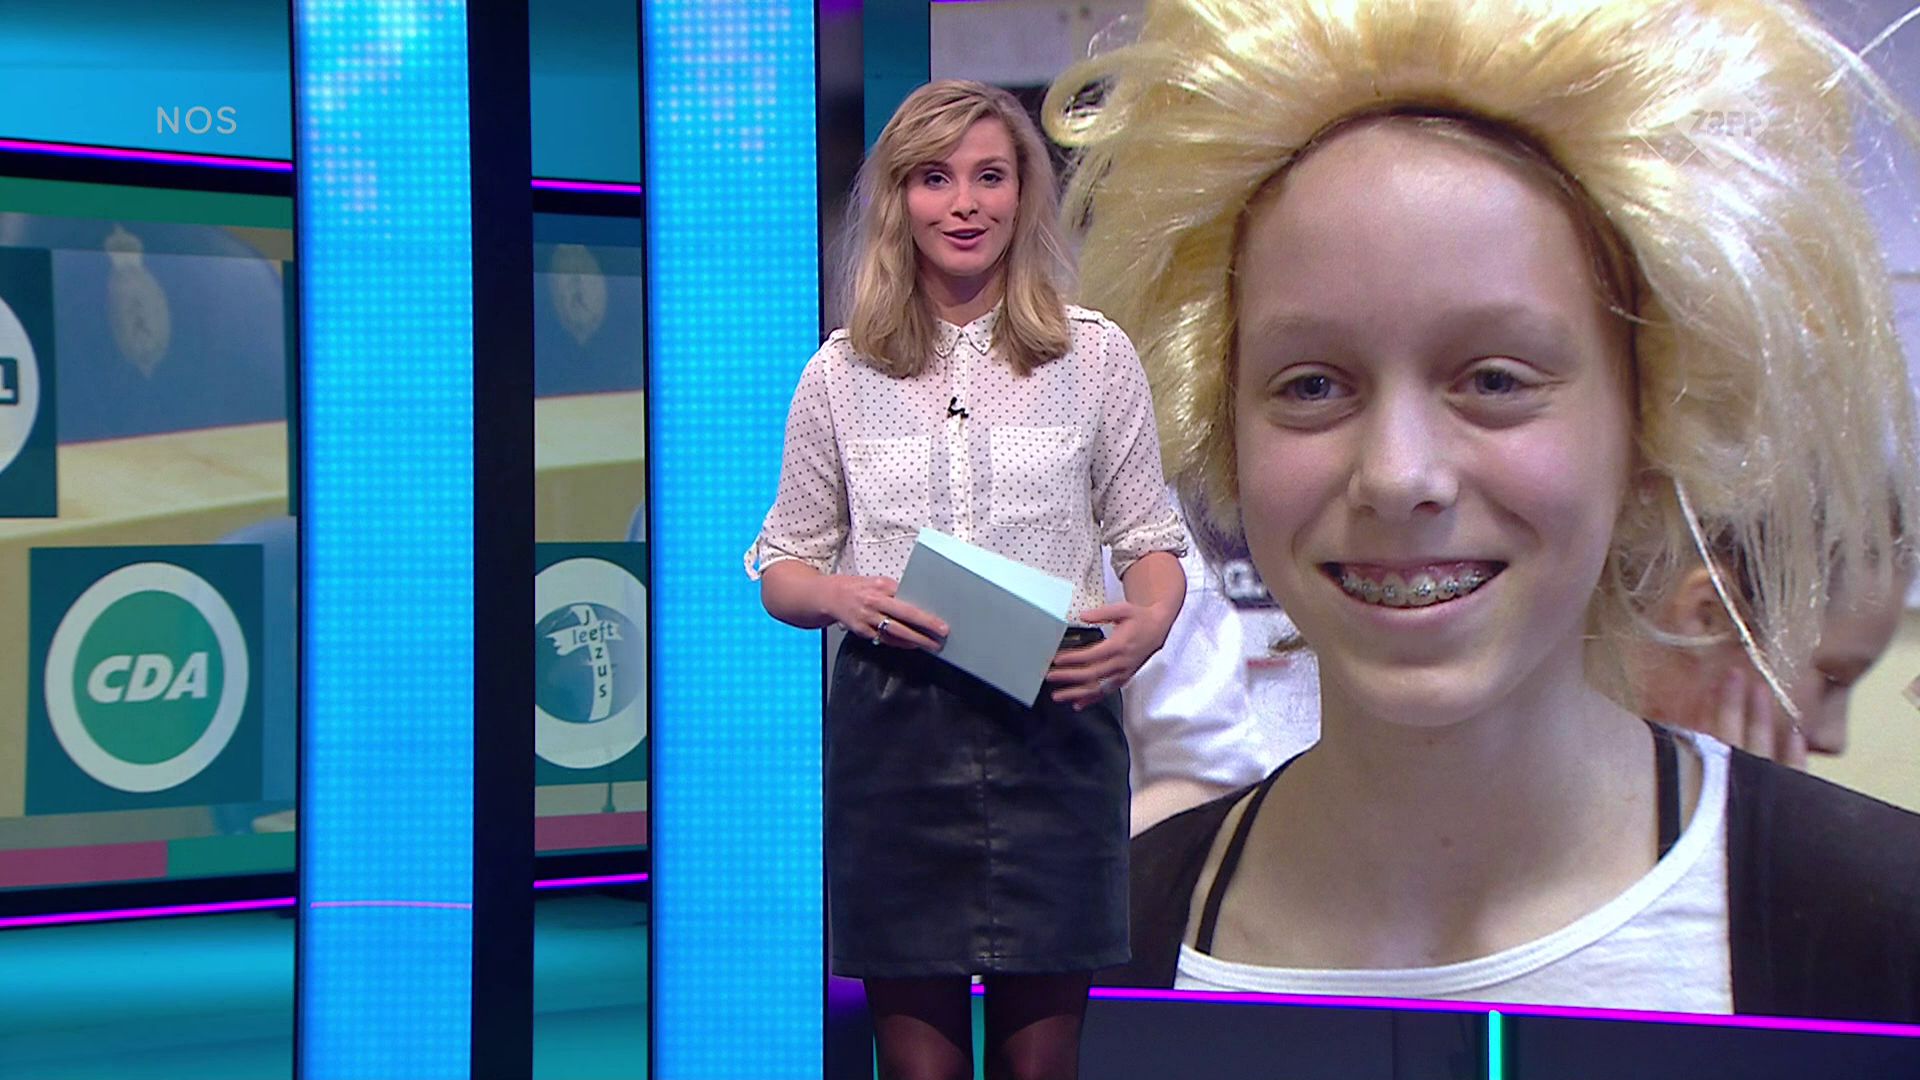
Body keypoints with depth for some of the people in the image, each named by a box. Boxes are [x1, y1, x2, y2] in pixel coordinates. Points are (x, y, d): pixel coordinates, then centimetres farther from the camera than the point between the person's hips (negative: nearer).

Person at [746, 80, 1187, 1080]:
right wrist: (843, 597, -12)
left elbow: (1150, 540, 10)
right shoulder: (842, 371, 7)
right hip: (892, 728, 0)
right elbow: (782, 567, 11)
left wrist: (1145, 626, -12)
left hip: (1054, 725, 0)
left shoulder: (1095, 355, 7)